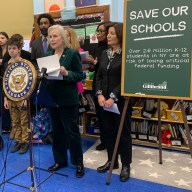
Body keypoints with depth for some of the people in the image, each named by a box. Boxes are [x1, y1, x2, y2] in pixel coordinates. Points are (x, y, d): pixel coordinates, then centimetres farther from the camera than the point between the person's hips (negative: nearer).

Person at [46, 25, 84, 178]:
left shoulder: (73, 54, -6)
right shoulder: (48, 55, 11)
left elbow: (80, 75, -8)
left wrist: (66, 73, -24)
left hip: (68, 100, -6)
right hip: (52, 98, 6)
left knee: (72, 131, 3)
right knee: (57, 131, 15)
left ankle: (79, 162, 20)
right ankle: (60, 160, 31)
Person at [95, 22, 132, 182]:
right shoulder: (104, 54, 10)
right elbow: (99, 76, 8)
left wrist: (113, 97, -19)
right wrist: (100, 94, -6)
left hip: (121, 100, -6)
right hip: (105, 100, 6)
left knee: (123, 132, 7)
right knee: (108, 131, 14)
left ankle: (126, 165, 24)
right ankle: (112, 161, 32)